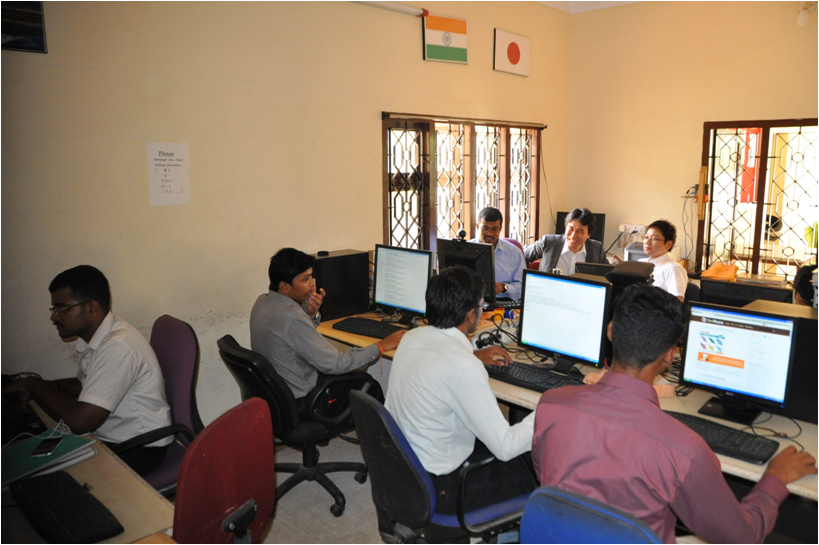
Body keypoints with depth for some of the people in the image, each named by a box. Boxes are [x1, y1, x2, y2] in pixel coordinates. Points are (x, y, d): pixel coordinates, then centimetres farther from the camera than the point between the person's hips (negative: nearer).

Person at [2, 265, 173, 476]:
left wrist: (33, 385, -15)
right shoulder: (93, 337, 4)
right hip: (106, 437, 9)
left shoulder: (117, 346, -27)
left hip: (139, 450, -9)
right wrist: (41, 387, 2)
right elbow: (83, 385, 20)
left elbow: (79, 421, -29)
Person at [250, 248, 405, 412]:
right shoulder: (291, 318, -32)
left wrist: (312, 314, -8)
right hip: (298, 403, -9)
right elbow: (333, 365, -27)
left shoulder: (263, 302, -3)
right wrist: (381, 346, -20)